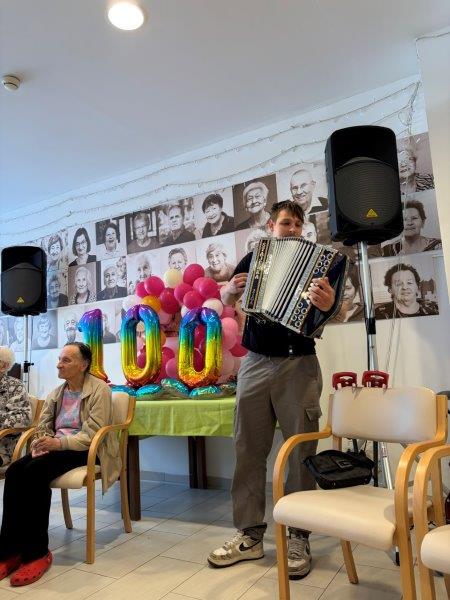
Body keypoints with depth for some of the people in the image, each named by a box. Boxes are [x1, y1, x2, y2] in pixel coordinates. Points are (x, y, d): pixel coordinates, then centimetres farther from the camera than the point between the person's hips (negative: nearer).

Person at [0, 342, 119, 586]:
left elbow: (93, 433, -15)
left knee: (36, 471, -30)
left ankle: (37, 552, -20)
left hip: (86, 450, -6)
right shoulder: (56, 393, 16)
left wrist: (60, 442, -26)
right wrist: (41, 443, -9)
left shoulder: (99, 389, -7)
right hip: (56, 447, 7)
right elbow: (42, 426, 14)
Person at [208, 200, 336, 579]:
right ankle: (250, 536, 20)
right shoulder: (254, 258, 12)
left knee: (301, 452, 2)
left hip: (298, 366, -2)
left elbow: (330, 305, -9)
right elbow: (225, 298, 14)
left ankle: (299, 539, 17)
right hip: (255, 364, 2)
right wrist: (232, 289, -8)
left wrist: (328, 303, -32)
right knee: (248, 450, 6)